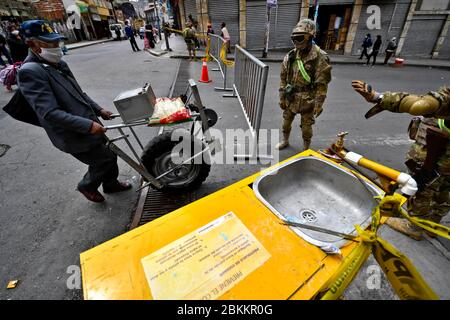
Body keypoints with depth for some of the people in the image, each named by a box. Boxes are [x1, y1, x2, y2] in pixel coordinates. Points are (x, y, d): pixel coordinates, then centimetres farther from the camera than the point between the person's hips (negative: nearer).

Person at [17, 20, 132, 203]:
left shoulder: (58, 64, 11)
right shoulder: (30, 72, -17)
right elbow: (49, 113, -24)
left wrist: (98, 110, 13)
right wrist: (88, 125, -28)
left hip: (87, 127, 8)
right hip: (75, 136, -8)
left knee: (109, 155, 16)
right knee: (105, 160, 1)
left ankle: (111, 184, 40)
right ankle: (87, 185, 29)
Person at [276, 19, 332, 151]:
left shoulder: (320, 57, -14)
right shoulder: (290, 56, 0)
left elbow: (322, 84, -14)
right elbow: (283, 78, 5)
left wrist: (318, 104, -16)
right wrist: (282, 97, 4)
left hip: (307, 100, -5)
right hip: (290, 98, 5)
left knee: (306, 127, 8)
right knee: (286, 121, 18)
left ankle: (306, 149, 27)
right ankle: (285, 141, 42)